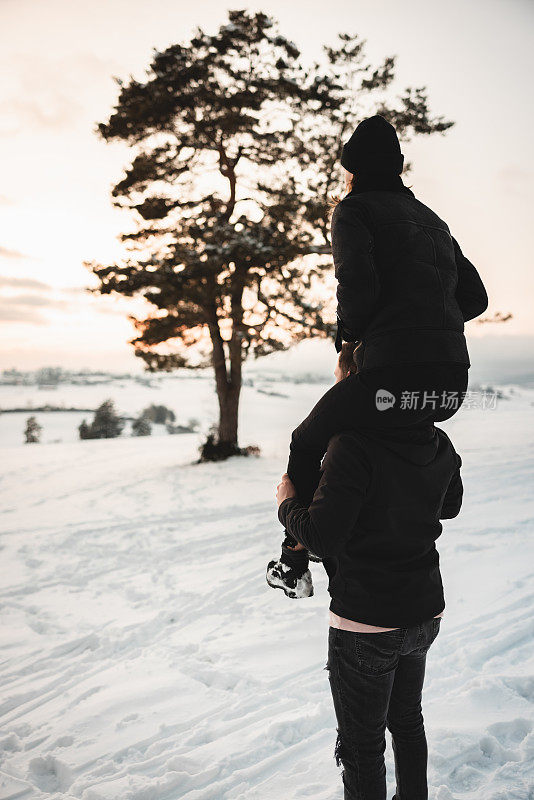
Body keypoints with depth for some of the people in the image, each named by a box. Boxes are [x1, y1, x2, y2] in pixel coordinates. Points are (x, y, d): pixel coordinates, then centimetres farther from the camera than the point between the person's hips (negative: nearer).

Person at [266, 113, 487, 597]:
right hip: (452, 385, 7)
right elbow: (475, 298, 21)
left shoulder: (355, 209, 3)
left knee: (306, 444, 20)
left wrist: (348, 333, 5)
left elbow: (359, 285, -14)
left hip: (394, 379, -7)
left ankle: (296, 562, 26)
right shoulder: (433, 220, 23)